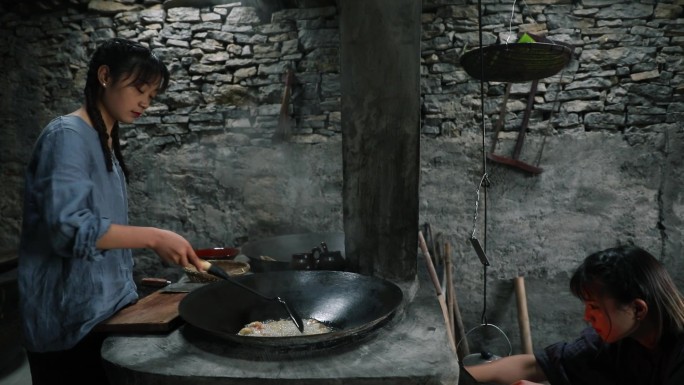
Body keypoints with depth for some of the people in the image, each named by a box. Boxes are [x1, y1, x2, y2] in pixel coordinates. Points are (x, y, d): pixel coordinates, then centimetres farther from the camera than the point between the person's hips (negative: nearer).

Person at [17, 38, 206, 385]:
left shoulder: (106, 142, 12)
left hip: (110, 307, 8)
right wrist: (153, 237, -29)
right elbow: (67, 226, -25)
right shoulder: (67, 135, -14)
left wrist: (126, 288, 15)